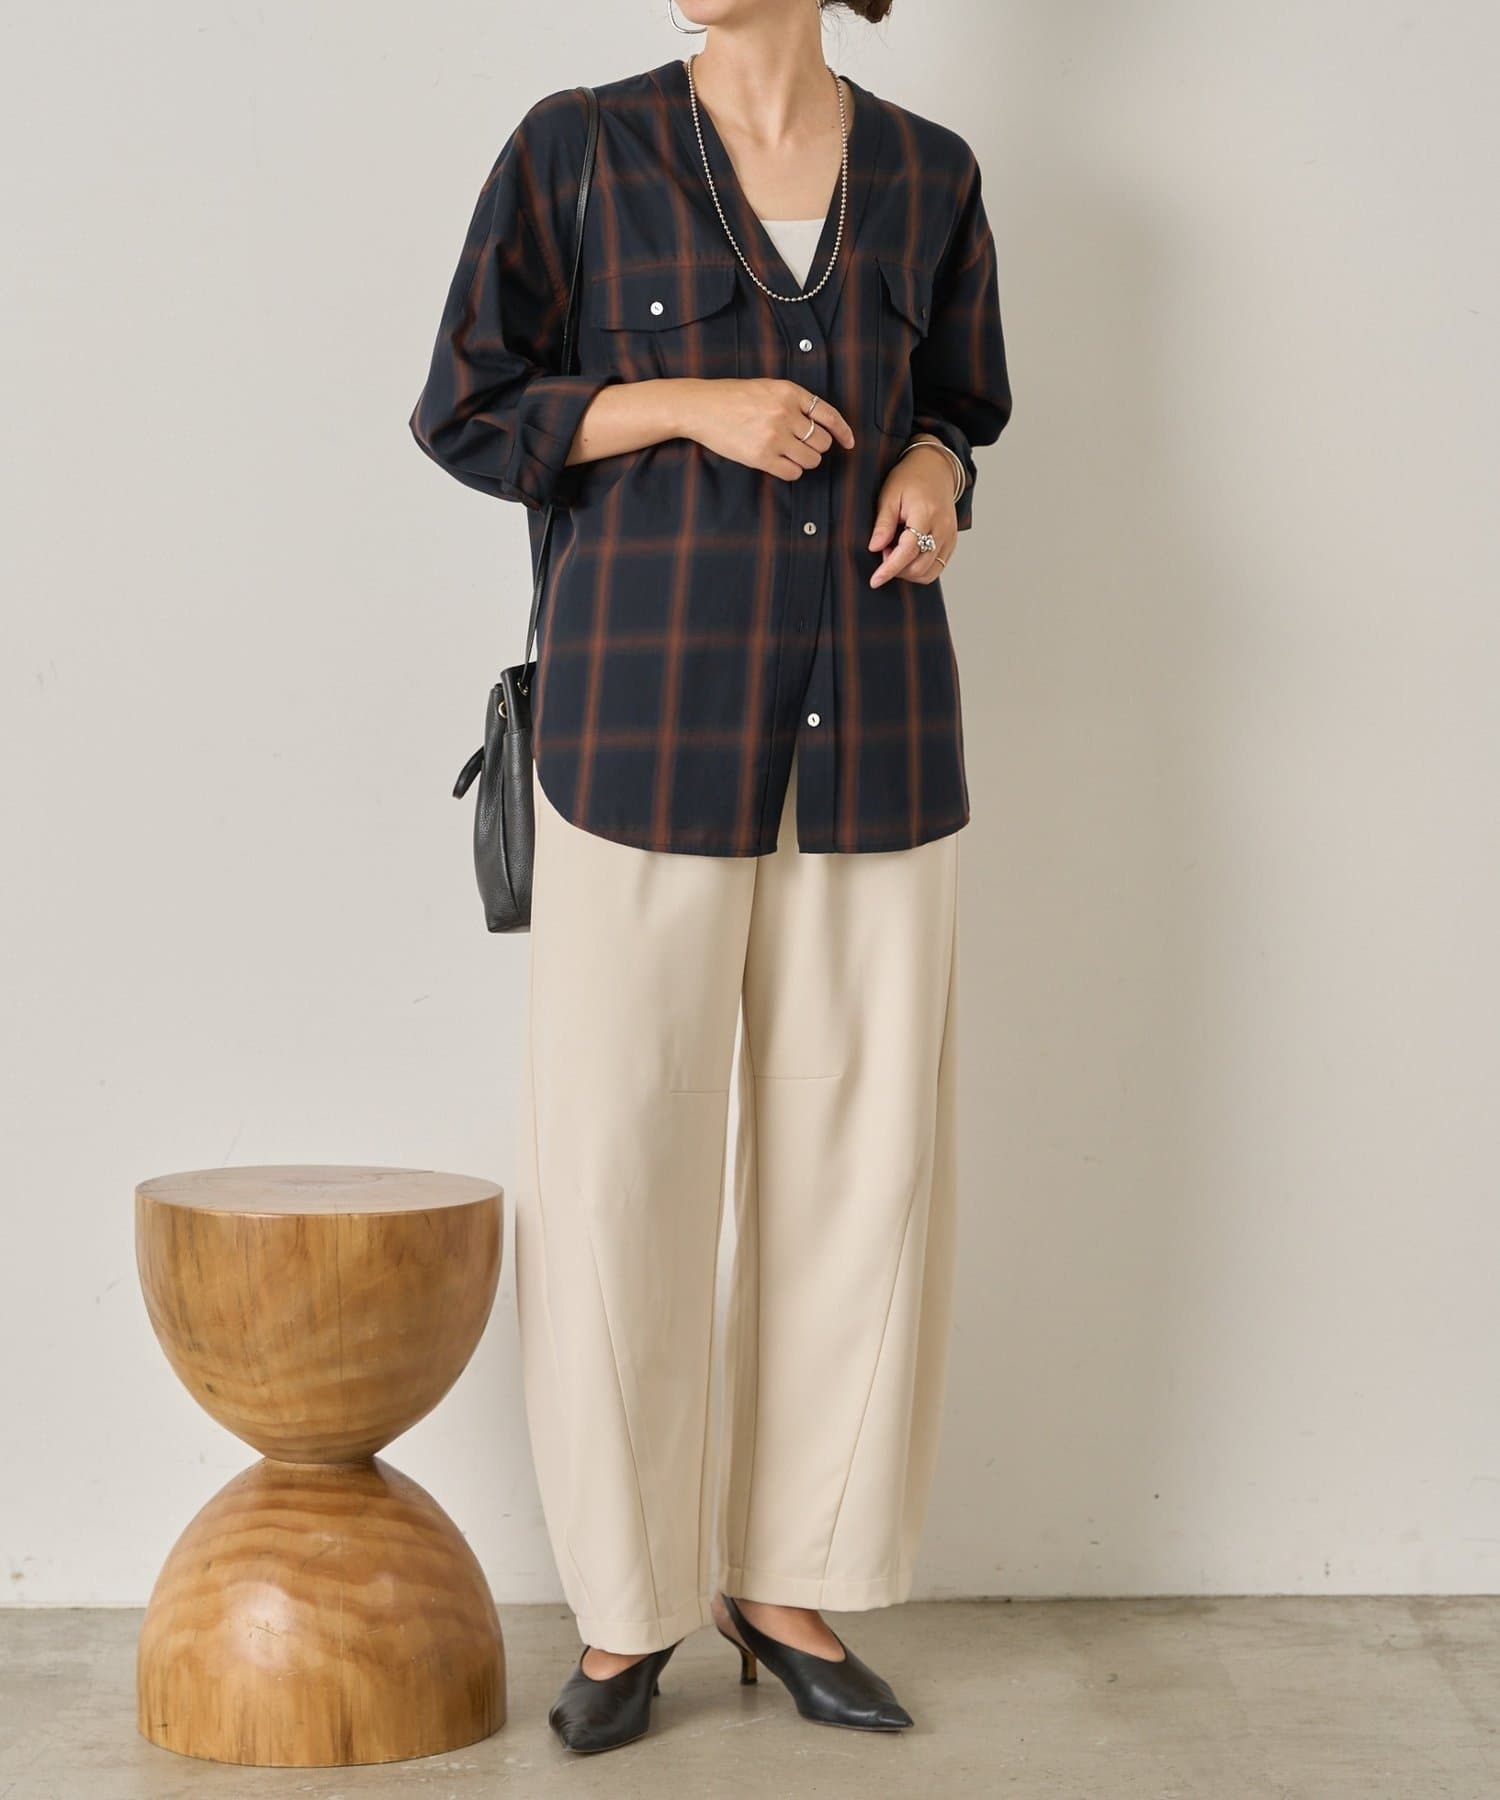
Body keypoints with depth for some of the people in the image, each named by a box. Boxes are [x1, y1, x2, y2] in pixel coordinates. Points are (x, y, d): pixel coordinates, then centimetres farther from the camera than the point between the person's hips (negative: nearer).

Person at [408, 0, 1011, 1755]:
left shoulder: (926, 174, 9)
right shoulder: (580, 147, 0)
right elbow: (468, 418, 0)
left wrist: (930, 481, -3)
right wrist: (691, 403, -14)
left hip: (869, 722, 3)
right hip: (653, 707, -3)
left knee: (857, 1159, 4)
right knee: (620, 1167, -1)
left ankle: (787, 1586, 20)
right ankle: (626, 1610, 16)